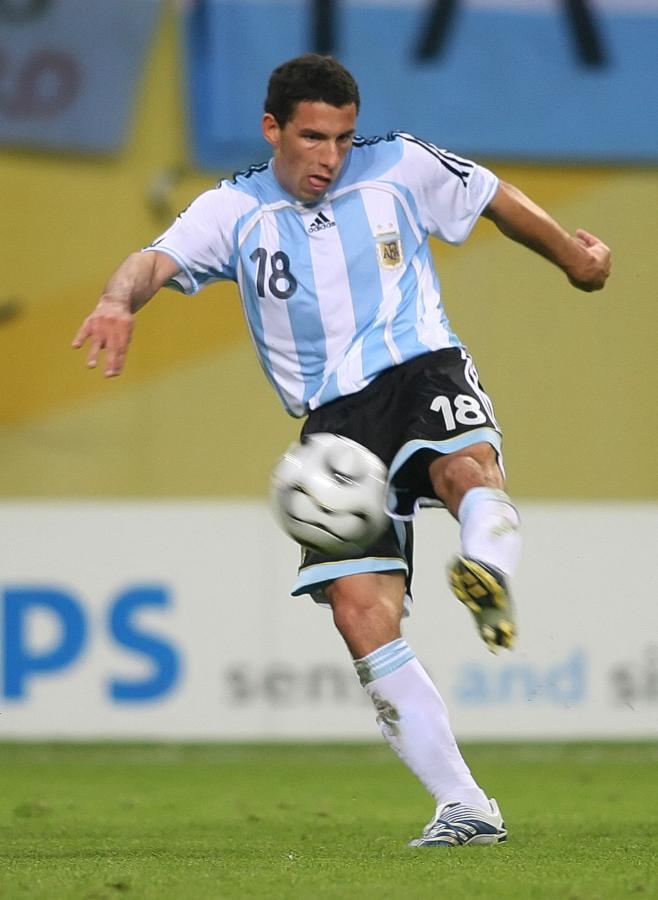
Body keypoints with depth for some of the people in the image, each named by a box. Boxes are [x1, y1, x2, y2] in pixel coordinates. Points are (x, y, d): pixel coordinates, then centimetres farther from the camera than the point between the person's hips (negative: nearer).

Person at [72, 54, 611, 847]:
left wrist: (568, 253, 37)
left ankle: (489, 571, -73)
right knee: (360, 613, -13)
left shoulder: (400, 168, 5)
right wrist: (120, 299, -39)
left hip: (423, 371, -1)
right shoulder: (234, 211, 3)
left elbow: (495, 198, 23)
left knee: (466, 469, -39)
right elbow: (161, 259, -15)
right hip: (335, 419, 1)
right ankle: (465, 809, -9)